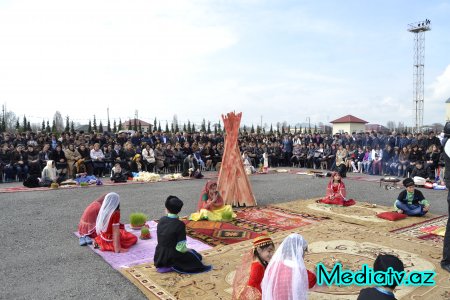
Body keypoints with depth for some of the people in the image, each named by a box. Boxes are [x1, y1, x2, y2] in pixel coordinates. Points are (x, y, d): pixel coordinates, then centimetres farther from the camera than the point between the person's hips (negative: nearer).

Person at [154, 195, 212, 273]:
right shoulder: (180, 224, -22)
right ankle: (173, 266, -1)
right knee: (196, 256, 11)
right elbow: (181, 247, -22)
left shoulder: (161, 220, -4)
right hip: (172, 257, -7)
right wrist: (187, 249, 1)